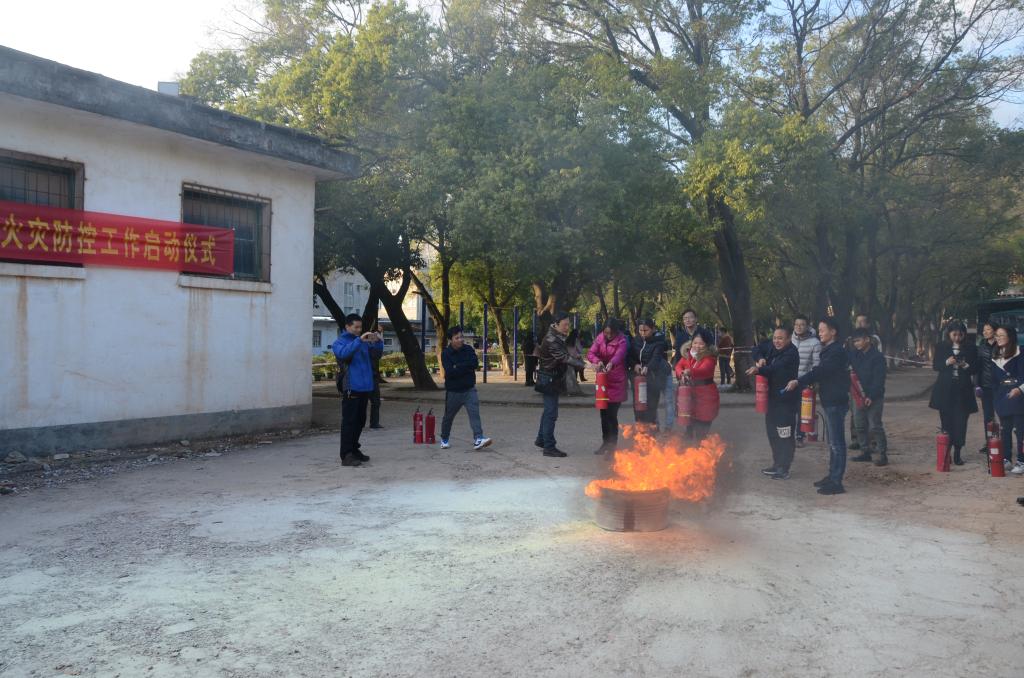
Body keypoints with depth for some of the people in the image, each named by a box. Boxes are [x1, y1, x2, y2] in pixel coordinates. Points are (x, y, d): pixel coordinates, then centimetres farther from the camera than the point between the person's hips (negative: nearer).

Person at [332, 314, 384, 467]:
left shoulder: (364, 341, 17)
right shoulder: (340, 342, -2)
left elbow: (376, 353, 13)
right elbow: (343, 353, -23)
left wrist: (377, 342, -6)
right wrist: (359, 341, -30)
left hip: (364, 387, 7)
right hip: (350, 388, -7)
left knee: (360, 421, 14)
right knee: (349, 421, -9)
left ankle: (354, 450, 26)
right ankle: (346, 455, -9)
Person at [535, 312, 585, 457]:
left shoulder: (558, 337, 10)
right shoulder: (551, 340, -22)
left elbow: (564, 356, 17)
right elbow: (565, 358, -32)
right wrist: (584, 364, -39)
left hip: (555, 378, 10)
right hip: (549, 379, -10)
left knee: (548, 411, 19)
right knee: (551, 413, -8)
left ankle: (541, 439, 30)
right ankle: (549, 447, -5)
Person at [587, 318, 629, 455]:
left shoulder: (622, 341, -12)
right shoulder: (600, 338, 1)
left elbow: (619, 354, -31)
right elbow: (591, 353, -8)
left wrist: (611, 363, -53)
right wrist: (597, 361, -31)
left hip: (616, 382, -5)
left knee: (612, 414, -8)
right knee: (603, 413, 13)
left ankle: (612, 445, 5)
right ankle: (605, 443, 26)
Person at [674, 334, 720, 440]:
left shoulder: (709, 357, -12)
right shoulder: (687, 355, 7)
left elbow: (704, 370, -30)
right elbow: (679, 366, -1)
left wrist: (690, 372, -50)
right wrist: (682, 374, -25)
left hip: (705, 395, -5)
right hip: (690, 394, 5)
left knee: (702, 426, -2)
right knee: (690, 425, 15)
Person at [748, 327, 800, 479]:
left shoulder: (791, 353, -18)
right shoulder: (771, 347, 6)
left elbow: (777, 368, -32)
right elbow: (756, 351, 13)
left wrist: (759, 370, -47)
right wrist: (760, 359, -10)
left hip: (786, 398, -9)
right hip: (772, 396, 9)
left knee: (785, 434, -5)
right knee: (772, 431, 16)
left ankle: (784, 468, 3)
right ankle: (777, 464, 28)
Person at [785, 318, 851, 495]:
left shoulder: (836, 351, -16)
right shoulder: (829, 350, 16)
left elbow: (820, 371, -25)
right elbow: (822, 372, 15)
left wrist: (798, 382, -27)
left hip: (836, 402, -10)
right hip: (830, 401, 10)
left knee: (836, 442, -7)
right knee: (833, 442, 16)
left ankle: (836, 482, -4)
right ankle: (832, 477, 25)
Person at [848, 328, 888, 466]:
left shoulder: (877, 357, -12)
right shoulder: (855, 354, 8)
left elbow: (879, 380, -16)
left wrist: (871, 396, -22)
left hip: (874, 397, -7)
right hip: (859, 396, 7)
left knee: (875, 426, -6)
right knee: (860, 425, 12)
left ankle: (883, 454, 1)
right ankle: (866, 451, 22)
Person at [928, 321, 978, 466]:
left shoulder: (970, 348, 4)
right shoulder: (941, 347, 5)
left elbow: (975, 368, 6)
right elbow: (935, 366, 4)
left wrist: (966, 366, -15)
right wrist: (946, 362, -15)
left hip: (963, 390, 0)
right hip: (945, 389, 0)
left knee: (960, 422, -4)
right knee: (946, 421, 5)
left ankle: (957, 453, 3)